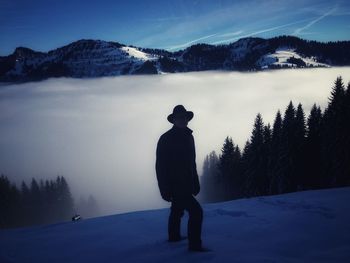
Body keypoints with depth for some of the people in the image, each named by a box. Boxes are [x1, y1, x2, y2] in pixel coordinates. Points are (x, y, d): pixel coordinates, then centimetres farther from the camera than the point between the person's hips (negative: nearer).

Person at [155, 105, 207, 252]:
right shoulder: (166, 139, -14)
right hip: (174, 185, -8)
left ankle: (174, 236, 40)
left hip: (185, 184, 8)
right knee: (196, 211, -13)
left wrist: (195, 183, 16)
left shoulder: (188, 136, 10)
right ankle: (194, 244, -6)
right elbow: (160, 166, -16)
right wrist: (165, 189, -20)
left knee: (177, 210, 23)